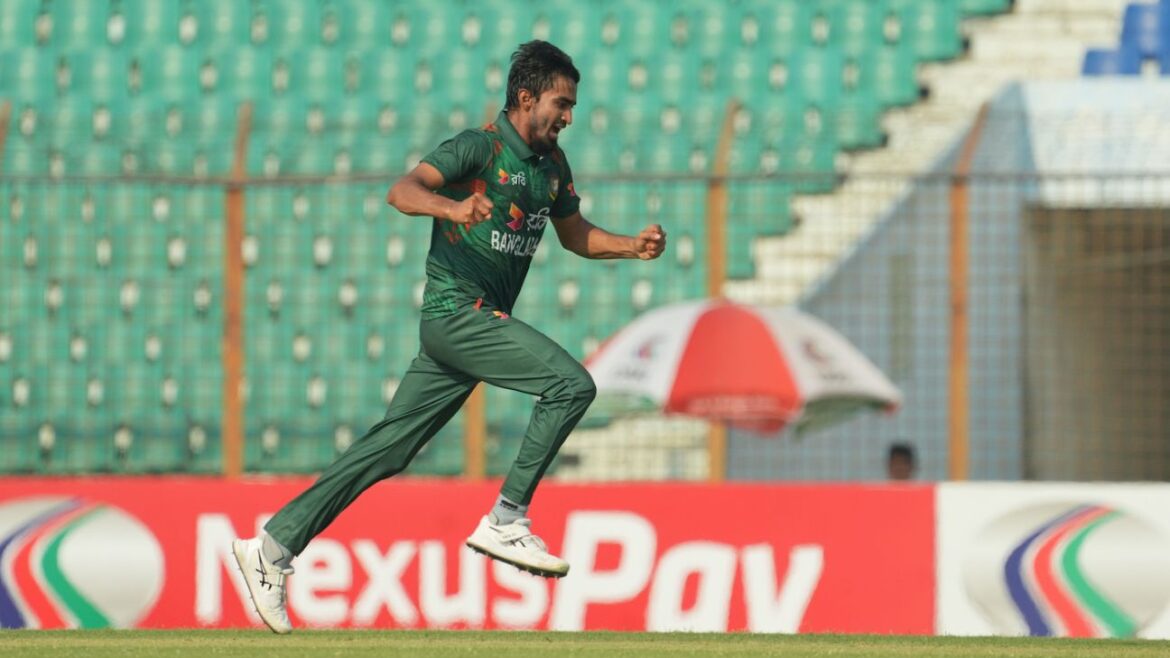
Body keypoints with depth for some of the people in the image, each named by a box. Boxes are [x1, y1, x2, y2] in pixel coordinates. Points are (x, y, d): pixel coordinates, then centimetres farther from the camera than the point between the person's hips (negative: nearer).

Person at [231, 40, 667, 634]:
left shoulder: (551, 163, 14)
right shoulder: (480, 147, -11)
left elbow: (575, 235, 27)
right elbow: (401, 192, -24)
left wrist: (632, 247, 9)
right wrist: (451, 207, -45)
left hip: (484, 324, 8)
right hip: (456, 313, -8)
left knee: (387, 449, 6)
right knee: (571, 382, -20)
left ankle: (274, 545, 7)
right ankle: (505, 521, -15)